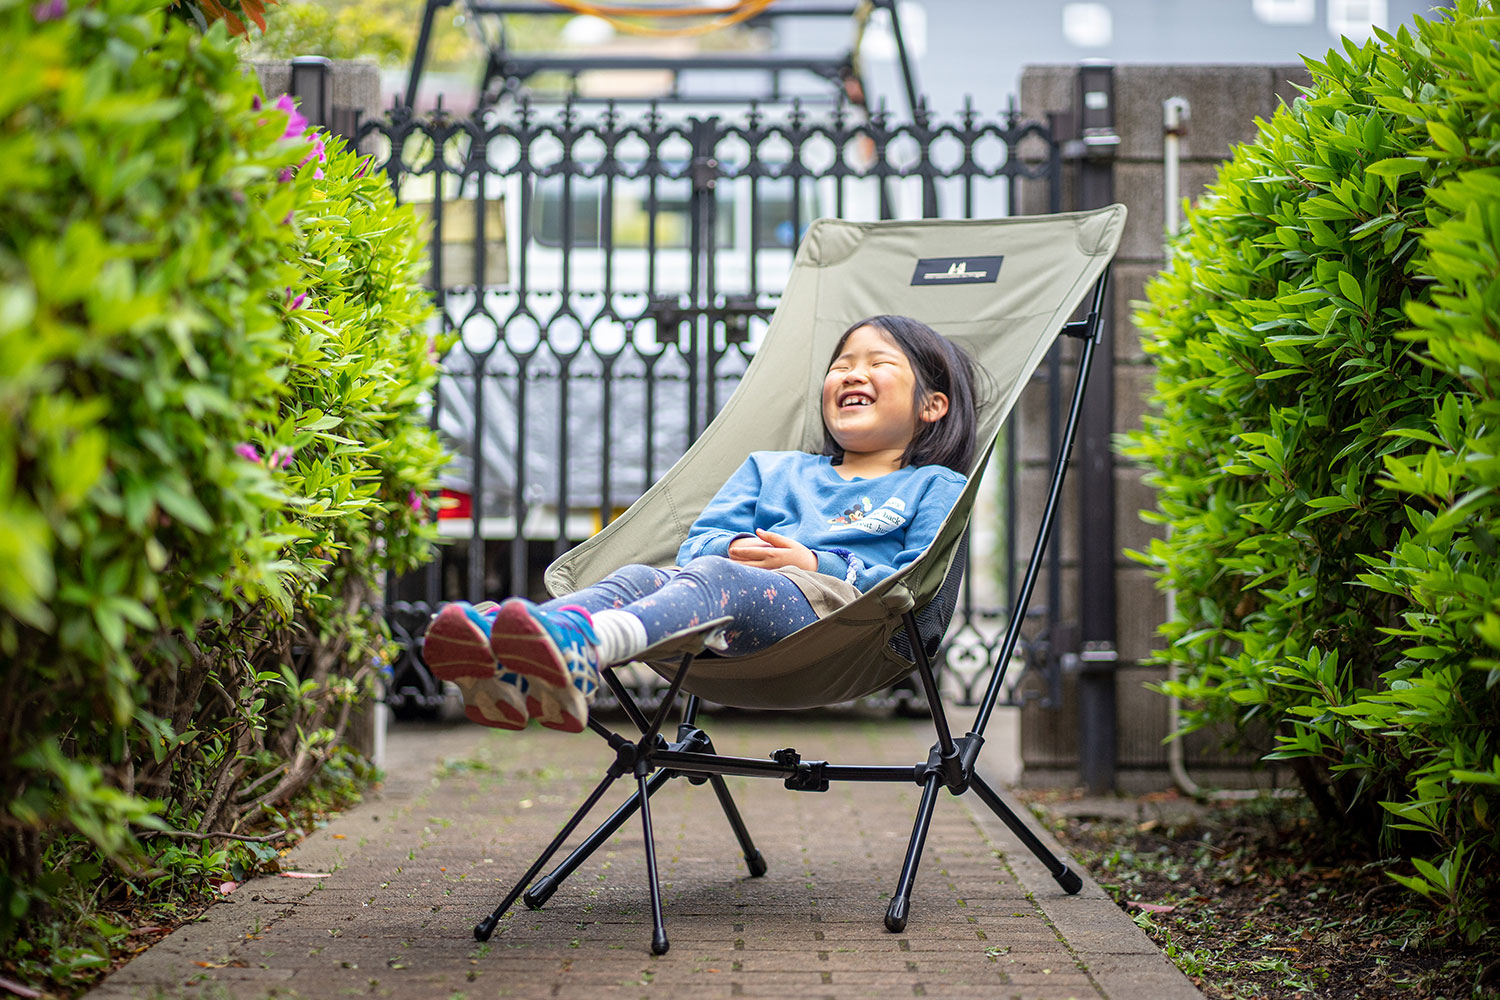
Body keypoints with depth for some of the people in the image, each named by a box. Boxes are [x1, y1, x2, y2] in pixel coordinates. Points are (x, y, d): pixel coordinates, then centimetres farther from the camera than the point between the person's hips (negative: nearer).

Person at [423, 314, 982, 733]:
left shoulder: (934, 486, 24)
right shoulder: (772, 468, 39)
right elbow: (697, 543, 26)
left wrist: (818, 564, -4)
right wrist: (738, 547, 3)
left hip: (837, 607, -5)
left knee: (715, 577, -36)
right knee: (638, 577, -27)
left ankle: (582, 649, -67)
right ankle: (510, 669, -58)